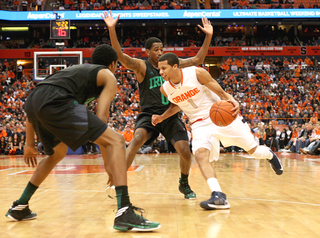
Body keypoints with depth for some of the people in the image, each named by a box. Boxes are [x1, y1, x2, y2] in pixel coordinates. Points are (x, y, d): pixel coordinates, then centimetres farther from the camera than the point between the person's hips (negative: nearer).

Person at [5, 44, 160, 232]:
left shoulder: (77, 70, 39)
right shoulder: (108, 76, 20)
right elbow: (101, 117, 3)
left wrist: (29, 144, 39)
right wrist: (107, 161, 6)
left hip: (32, 101, 8)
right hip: (56, 102, -8)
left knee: (58, 153, 33)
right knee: (116, 141, -5)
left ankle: (20, 207, 38)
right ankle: (125, 213, -20)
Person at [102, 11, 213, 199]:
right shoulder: (142, 66, -6)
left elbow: (198, 60, 6)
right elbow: (121, 57, -23)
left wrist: (208, 36, -5)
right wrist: (112, 30, -37)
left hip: (171, 115, 3)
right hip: (149, 114, -3)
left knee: (185, 151, -9)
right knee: (137, 139, -32)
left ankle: (184, 184, 20)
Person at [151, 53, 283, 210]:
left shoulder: (197, 73, -18)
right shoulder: (165, 89, -4)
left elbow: (221, 92, -13)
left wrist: (232, 101, -33)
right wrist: (162, 117, 5)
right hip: (200, 124, 3)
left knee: (253, 150, 6)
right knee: (200, 154, -27)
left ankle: (269, 155, 43)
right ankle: (218, 196, -32)